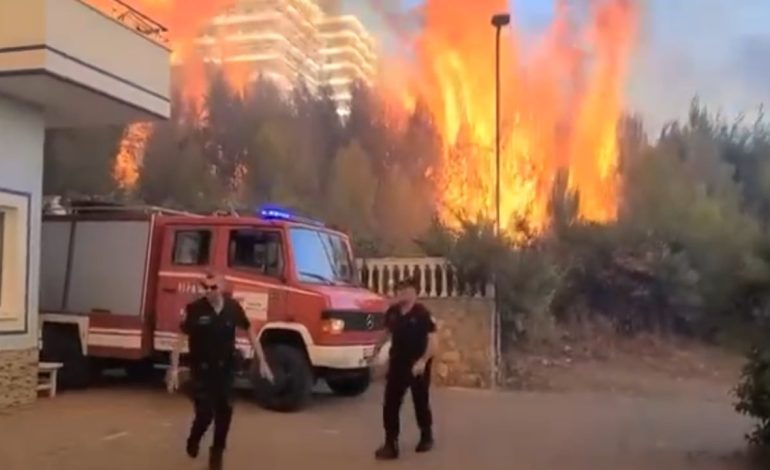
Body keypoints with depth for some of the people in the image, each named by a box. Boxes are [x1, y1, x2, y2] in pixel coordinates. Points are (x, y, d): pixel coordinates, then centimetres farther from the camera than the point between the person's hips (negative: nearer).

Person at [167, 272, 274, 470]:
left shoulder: (233, 308, -8)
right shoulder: (194, 309, -17)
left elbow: (250, 332, 3)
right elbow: (181, 338, -14)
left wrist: (262, 361, 2)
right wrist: (174, 369, -18)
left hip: (225, 368, 3)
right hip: (202, 369, -3)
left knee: (224, 412, 8)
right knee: (205, 413, -5)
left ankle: (217, 453, 29)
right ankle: (194, 439, 31)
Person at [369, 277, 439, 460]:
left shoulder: (422, 313, -16)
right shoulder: (392, 312, 1)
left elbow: (433, 339, -19)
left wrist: (423, 361, -28)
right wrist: (378, 348, 8)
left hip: (417, 365, -5)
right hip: (397, 363, 5)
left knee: (421, 402, 11)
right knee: (390, 404, 0)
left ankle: (426, 437, 32)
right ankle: (391, 443, 5)